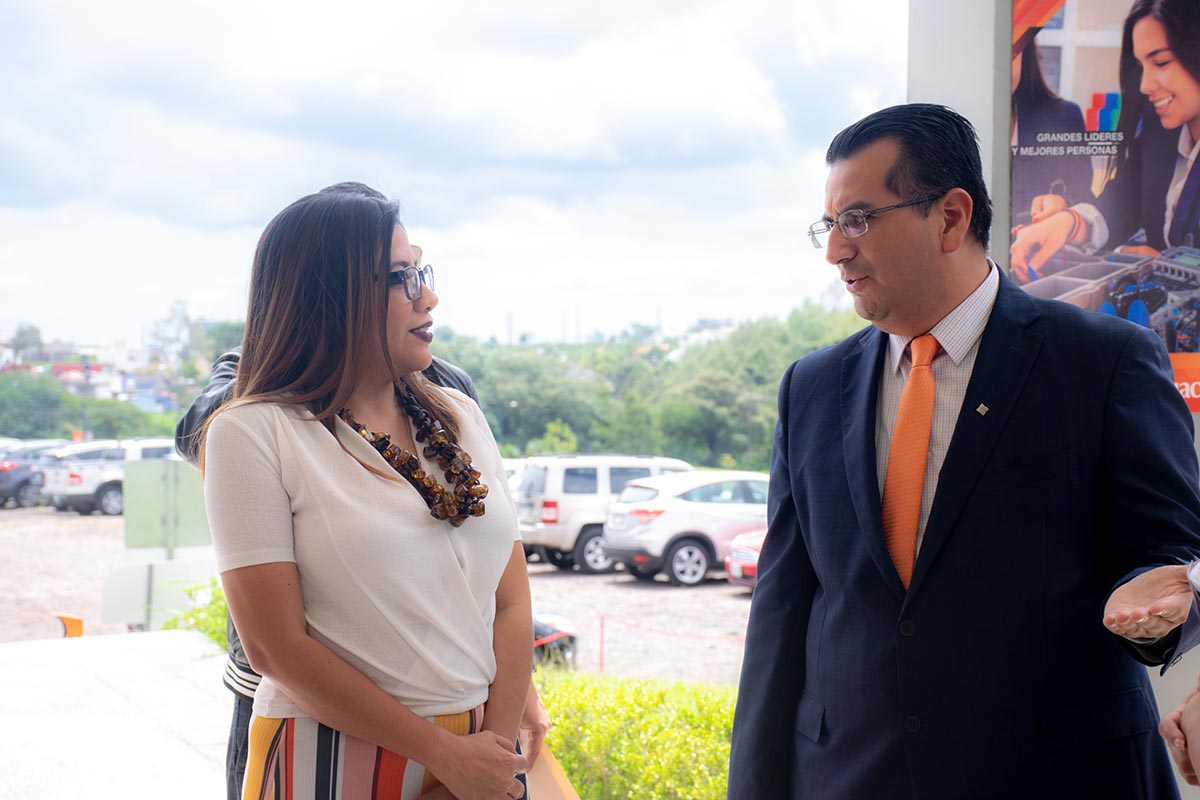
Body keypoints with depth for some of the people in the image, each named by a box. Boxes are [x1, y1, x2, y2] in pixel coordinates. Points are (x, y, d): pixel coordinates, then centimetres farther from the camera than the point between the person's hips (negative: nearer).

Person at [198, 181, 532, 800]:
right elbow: (276, 647, -14)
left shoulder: (459, 417, 7)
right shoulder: (253, 433, -9)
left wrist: (497, 744, -11)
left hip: (482, 745, 5)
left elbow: (512, 603, 3)